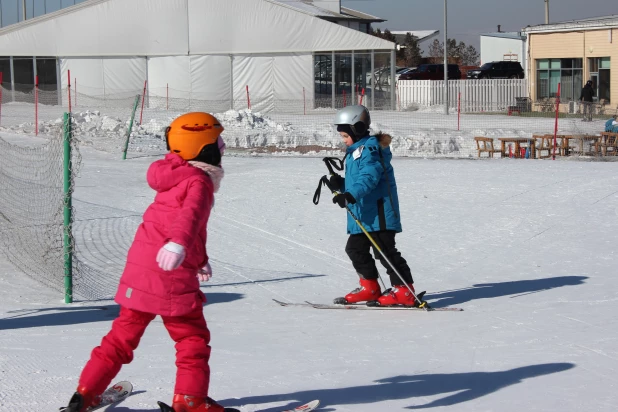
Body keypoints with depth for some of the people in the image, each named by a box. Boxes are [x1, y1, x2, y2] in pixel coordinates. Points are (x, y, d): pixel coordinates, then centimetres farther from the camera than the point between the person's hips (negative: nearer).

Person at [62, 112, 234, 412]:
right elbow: (190, 214, -32)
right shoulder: (199, 182, -10)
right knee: (193, 338, 6)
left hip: (138, 270, 8)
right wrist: (179, 243, -49)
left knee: (124, 334, 15)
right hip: (172, 276, -8)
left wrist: (200, 260, 36)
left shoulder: (176, 177, 19)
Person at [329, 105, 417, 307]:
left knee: (385, 251, -9)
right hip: (363, 215, 11)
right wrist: (340, 184, 4)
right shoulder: (357, 151, 19)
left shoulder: (370, 149, -14)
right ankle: (370, 287, 25)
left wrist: (351, 195, -41)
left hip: (378, 213, -11)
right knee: (355, 248, 14)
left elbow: (368, 178, -29)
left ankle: (404, 290, -5)